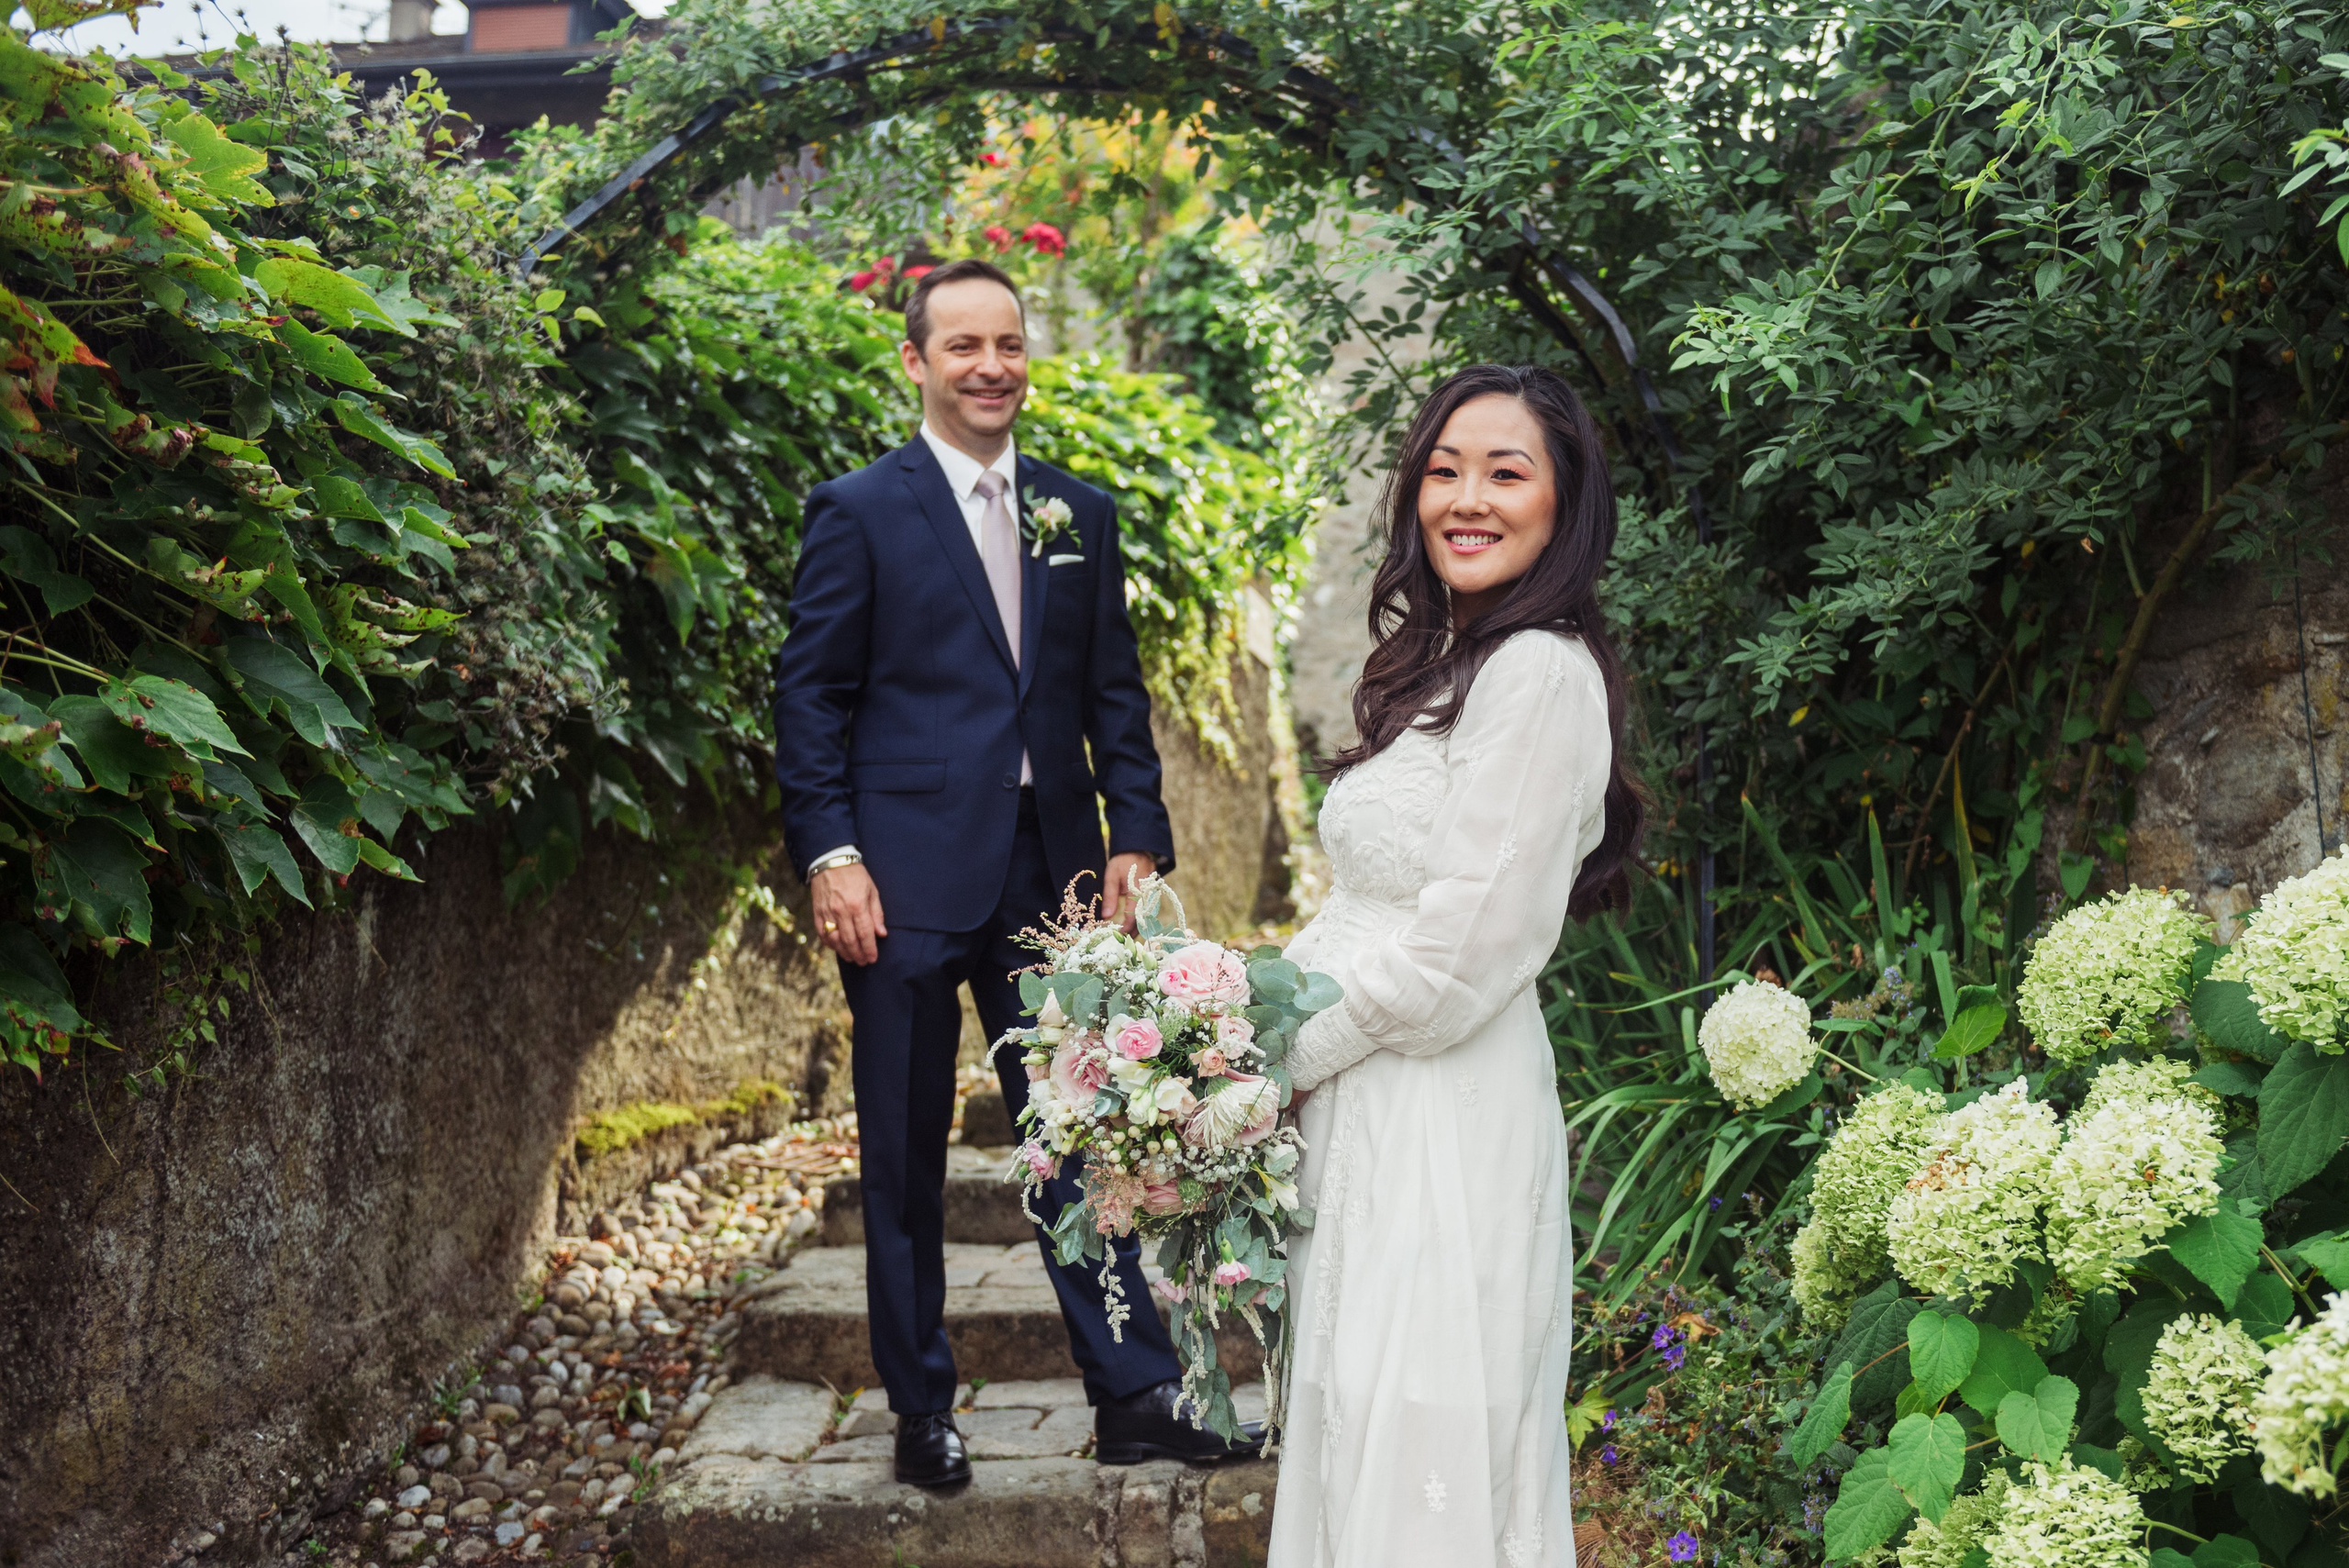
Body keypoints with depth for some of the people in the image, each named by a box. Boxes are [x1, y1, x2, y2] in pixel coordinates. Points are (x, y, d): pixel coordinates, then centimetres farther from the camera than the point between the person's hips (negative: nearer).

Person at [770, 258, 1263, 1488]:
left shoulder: (1079, 512, 12)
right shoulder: (857, 511, 0)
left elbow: (1115, 693, 12)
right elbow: (811, 696, -2)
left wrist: (1136, 838, 3)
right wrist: (829, 853, -11)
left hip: (1051, 874, 3)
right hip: (907, 878, -3)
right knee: (906, 1159, 8)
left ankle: (1134, 1395, 15)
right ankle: (922, 1409, 22)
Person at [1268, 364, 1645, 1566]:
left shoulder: (1542, 671, -17)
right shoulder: (1445, 662, 13)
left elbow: (1459, 954, -20)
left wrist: (1277, 1053, -9)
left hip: (1448, 1116, -9)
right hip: (1368, 1102, 9)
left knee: (1419, 1445, 2)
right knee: (1360, 1420, 17)